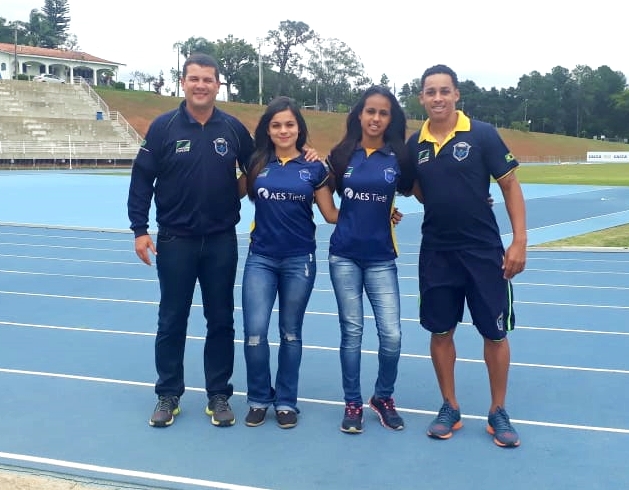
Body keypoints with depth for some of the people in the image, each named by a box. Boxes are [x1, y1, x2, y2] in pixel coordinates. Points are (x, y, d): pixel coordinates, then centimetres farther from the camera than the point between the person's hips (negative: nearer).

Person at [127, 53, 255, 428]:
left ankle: (219, 395, 20)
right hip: (175, 240, -1)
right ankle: (168, 395, 21)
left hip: (222, 241, 1)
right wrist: (140, 230, -7)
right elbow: (142, 179, -3)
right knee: (172, 321, 7)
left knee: (221, 320, 8)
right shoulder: (163, 127, -4)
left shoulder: (233, 128, 0)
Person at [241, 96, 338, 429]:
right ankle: (259, 399, 15)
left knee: (291, 333, 10)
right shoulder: (257, 163, 2)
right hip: (261, 259, 0)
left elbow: (332, 214, 3)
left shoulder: (314, 167, 0)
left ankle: (286, 401, 24)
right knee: (254, 333, -6)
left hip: (299, 260, 0)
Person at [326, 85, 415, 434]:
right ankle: (352, 403, 20)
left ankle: (383, 398, 20)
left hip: (381, 257, 0)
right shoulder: (342, 154, 1)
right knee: (352, 332, 5)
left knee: (391, 335, -4)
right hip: (344, 255, 0)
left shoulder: (398, 157, -1)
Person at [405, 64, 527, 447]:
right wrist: (440, 206, -3)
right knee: (441, 331, 9)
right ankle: (450, 409, 25)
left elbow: (510, 185, -6)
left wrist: (520, 241, -12)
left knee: (494, 332, 5)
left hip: (485, 251, -3)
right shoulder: (415, 144, 3)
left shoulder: (482, 134, -8)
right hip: (436, 253, 3)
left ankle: (498, 413, 22)